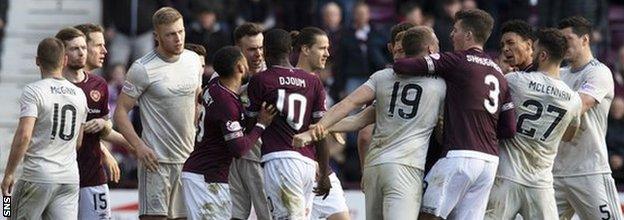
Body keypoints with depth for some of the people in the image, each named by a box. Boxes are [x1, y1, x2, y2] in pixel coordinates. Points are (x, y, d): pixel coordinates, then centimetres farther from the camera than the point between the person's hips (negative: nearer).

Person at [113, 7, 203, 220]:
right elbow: (120, 112, -10)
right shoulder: (143, 69, -12)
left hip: (188, 159, 6)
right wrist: (139, 146, -21)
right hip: (156, 160, -6)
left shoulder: (193, 60, 7)